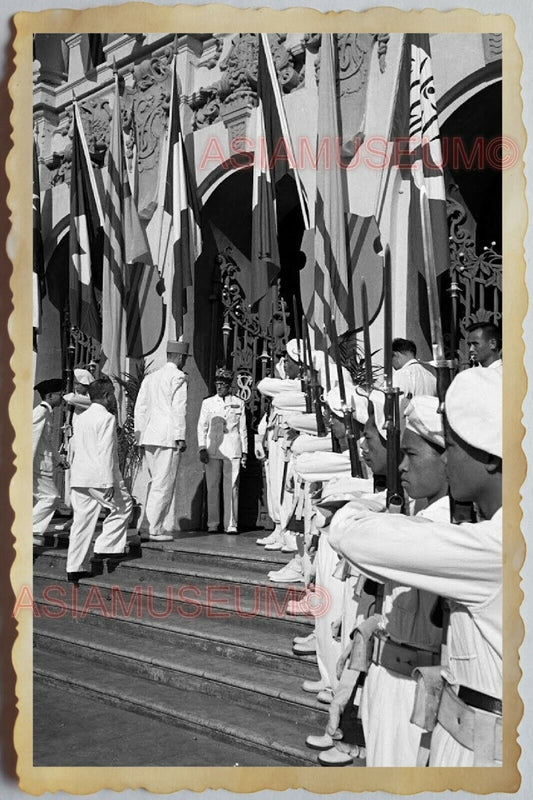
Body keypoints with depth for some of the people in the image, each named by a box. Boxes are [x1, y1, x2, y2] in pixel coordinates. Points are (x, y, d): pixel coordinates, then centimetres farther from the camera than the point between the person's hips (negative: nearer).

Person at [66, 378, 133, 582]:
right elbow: (106, 452, -16)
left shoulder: (81, 418, 16)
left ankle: (73, 568, 9)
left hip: (78, 477, 8)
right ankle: (105, 547, 4)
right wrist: (110, 482, -16)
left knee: (82, 521, 9)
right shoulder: (107, 418, -9)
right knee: (123, 505, 10)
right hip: (99, 477, -8)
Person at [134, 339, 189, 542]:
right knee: (163, 484, -4)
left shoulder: (150, 377, 17)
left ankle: (162, 525, 14)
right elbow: (179, 409, -12)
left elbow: (140, 408, 16)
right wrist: (180, 437, -11)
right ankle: (155, 530, -2)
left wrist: (140, 436, 18)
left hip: (149, 436, 7)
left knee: (156, 482, 13)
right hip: (167, 436, -7)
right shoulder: (178, 377, -4)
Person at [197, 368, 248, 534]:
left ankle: (231, 524, 1)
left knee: (231, 487, -4)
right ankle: (212, 524, 6)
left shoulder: (238, 403, 12)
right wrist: (202, 448, -1)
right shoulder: (207, 403, 12)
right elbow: (202, 427, 10)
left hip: (232, 450, 0)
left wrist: (244, 451, 10)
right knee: (212, 487, 0)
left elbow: (243, 429, 14)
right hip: (212, 450, 1)